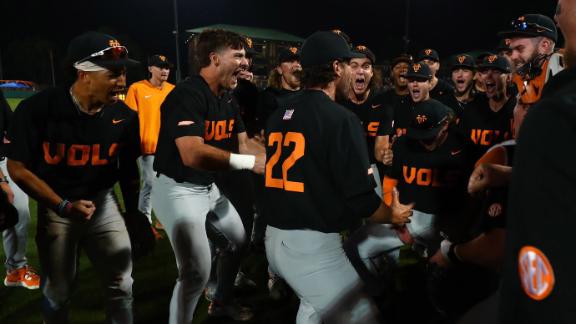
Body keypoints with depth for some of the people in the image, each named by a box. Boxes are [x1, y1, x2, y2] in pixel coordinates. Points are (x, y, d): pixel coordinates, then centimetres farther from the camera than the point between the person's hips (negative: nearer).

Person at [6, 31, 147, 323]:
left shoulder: (125, 116, -12)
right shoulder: (38, 109, -20)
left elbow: (129, 170, 2)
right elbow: (18, 168, -12)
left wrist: (134, 214, 11)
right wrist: (63, 207, -18)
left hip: (103, 202, 2)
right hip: (55, 207, -1)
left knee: (121, 285, 9)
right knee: (58, 292, 14)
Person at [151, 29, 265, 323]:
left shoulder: (227, 99, 6)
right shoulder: (187, 95, -25)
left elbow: (244, 143, 4)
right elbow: (193, 155, -37)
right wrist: (249, 162, -34)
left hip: (209, 187, 10)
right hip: (178, 189, -10)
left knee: (238, 241, 22)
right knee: (197, 271, -17)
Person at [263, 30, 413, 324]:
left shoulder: (279, 113, 8)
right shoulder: (340, 118, -14)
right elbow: (360, 198, -15)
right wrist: (394, 215, 6)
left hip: (274, 237, 8)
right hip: (313, 244, -8)